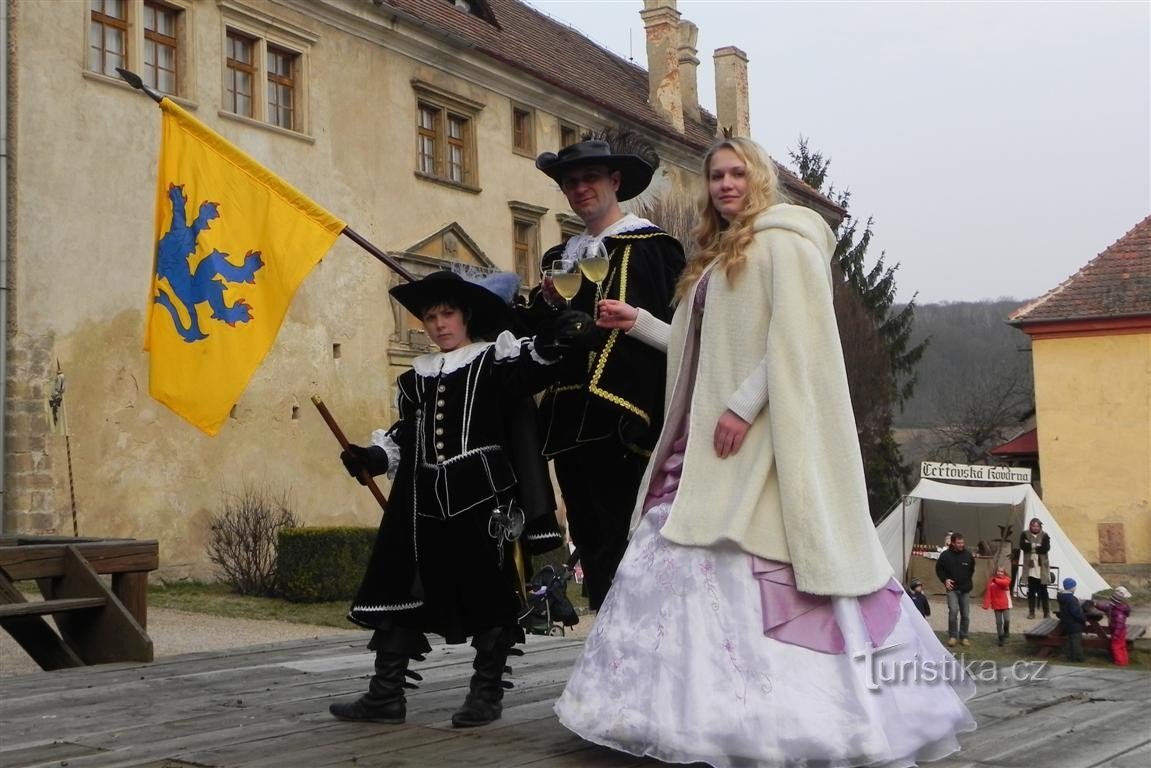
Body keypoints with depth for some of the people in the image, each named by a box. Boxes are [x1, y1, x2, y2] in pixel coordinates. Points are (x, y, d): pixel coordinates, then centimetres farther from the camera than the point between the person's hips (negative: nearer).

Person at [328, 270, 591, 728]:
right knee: (397, 588, 6)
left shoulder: (494, 360, 2)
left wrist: (549, 344, -36)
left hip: (480, 498, -5)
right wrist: (373, 457, 4)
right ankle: (386, 696, 15)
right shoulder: (417, 378, 17)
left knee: (487, 594, 2)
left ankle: (487, 694, 14)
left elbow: (528, 371, -17)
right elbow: (405, 434, 21)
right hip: (423, 501, 5)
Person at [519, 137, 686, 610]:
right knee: (589, 540, 8)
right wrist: (549, 302, 0)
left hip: (619, 419, -7)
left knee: (621, 537, -8)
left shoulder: (649, 246, 0)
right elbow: (535, 336, 17)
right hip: (569, 421, 7)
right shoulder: (561, 257, 21)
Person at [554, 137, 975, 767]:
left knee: (754, 562, -13)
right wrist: (638, 322, 16)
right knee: (688, 550, 1)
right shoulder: (717, 258, 23)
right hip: (711, 432, 9)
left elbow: (797, 336, -14)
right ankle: (705, 708, 2)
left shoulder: (784, 241, -2)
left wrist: (745, 405, -21)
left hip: (766, 435, -8)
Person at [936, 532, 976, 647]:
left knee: (965, 614, 7)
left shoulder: (968, 555, -4)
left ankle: (963, 636, 21)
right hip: (952, 588, -2)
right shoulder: (945, 555, -9)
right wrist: (945, 580, -9)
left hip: (965, 589, 2)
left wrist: (968, 581, 7)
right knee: (953, 611, -17)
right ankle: (952, 636, -4)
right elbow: (939, 569, 4)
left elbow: (971, 570, 13)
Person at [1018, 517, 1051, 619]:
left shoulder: (1044, 536, 3)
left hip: (1041, 568, -1)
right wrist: (1037, 546, -14)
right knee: (1031, 590, 5)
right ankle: (1031, 612, 12)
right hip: (1030, 567, 1)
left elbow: (1046, 548, -13)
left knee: (1042, 590, 0)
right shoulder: (1025, 535, 5)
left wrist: (1031, 546, -11)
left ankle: (1047, 612, 7)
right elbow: (1023, 546, -10)